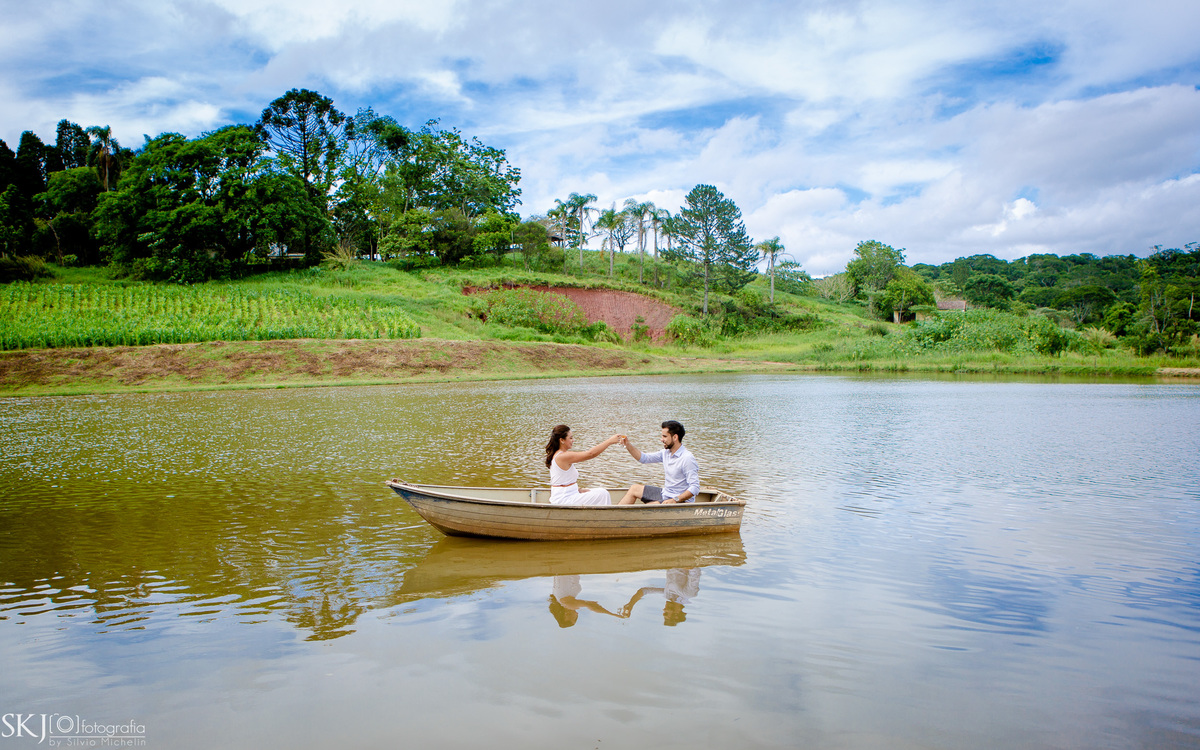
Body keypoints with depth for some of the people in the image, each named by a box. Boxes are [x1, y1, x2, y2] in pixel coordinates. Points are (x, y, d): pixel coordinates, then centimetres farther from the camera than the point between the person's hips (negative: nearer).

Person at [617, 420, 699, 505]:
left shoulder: (687, 459, -23)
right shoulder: (666, 453, 5)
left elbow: (695, 488, -26)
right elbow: (644, 458, 13)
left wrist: (675, 500, -32)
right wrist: (627, 444, 0)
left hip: (680, 500, -9)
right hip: (665, 494, 9)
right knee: (634, 489, 14)